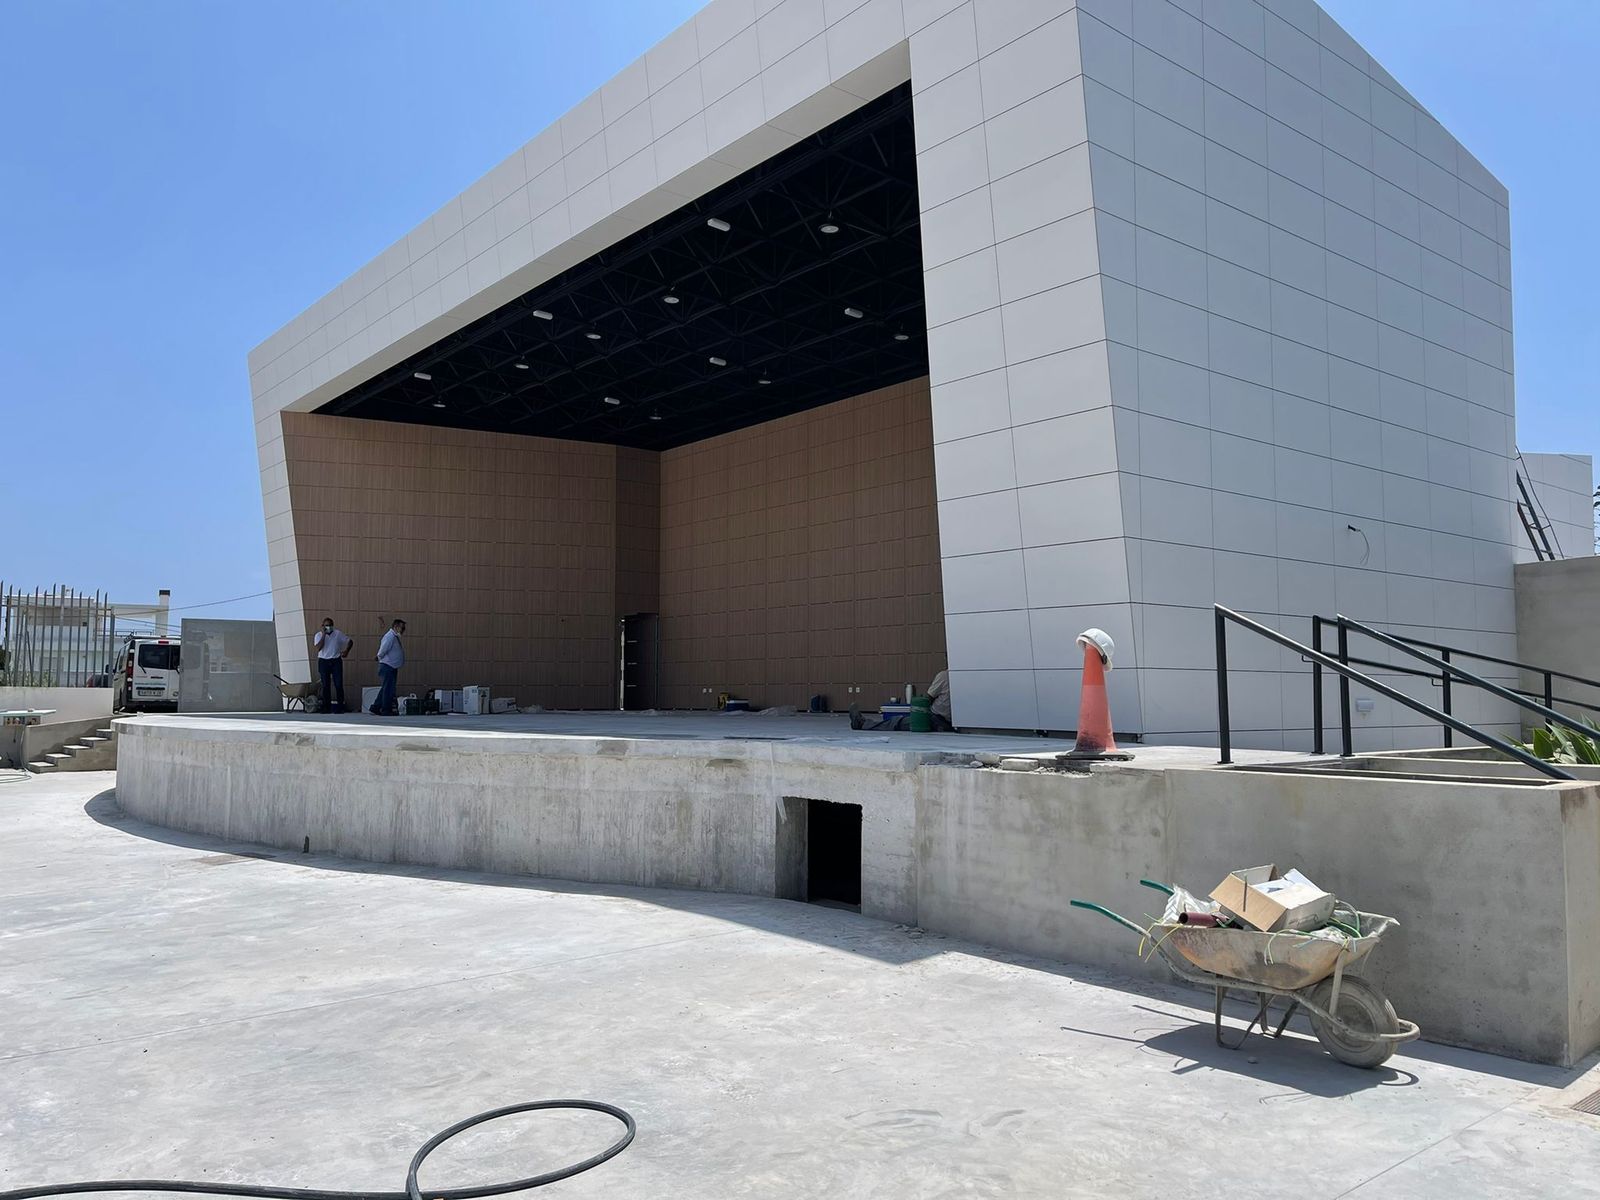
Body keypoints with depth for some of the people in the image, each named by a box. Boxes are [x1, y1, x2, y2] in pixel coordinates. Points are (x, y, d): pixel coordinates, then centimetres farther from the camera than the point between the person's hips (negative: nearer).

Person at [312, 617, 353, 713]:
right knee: (325, 685, 3)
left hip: (336, 661, 0)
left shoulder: (338, 634, 2)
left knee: (338, 684, -6)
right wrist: (323, 635, -15)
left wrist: (346, 650, -4)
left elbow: (350, 642, 12)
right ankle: (326, 707, 7)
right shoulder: (319, 635, 2)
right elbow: (319, 647, -14)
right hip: (323, 662, 1)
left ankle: (340, 706, -2)